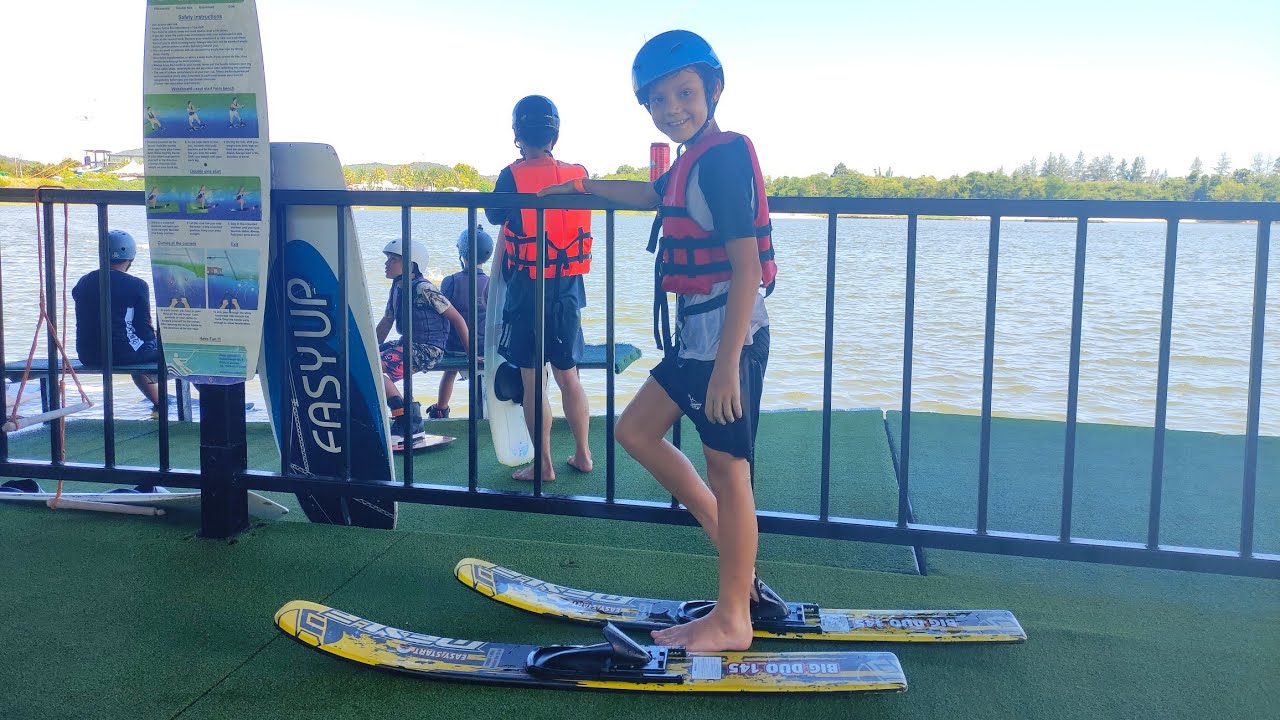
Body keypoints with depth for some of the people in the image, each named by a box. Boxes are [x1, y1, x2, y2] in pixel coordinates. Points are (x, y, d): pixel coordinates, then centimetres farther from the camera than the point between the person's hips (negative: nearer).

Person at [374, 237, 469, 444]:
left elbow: (457, 318, -11)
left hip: (427, 349, -9)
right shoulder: (396, 288, 11)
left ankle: (407, 422, -17)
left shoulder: (424, 289, -15)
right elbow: (386, 322, 22)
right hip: (406, 343, 9)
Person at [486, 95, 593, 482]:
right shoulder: (579, 175, 1)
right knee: (568, 375, 15)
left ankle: (544, 465, 7)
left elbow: (496, 218, 7)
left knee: (533, 379, 3)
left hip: (527, 289, -4)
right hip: (569, 288, 4)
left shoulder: (512, 177, -9)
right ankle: (582, 455, 23)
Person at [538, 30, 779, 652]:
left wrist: (727, 363, -26)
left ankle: (733, 619, 13)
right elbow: (653, 195, 38)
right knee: (636, 429, 17)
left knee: (726, 470, -1)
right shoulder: (693, 161, 14)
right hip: (695, 332, 10)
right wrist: (581, 186, 48)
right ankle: (731, 542, 24)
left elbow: (748, 266, -22)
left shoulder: (723, 156, -16)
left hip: (727, 334, -10)